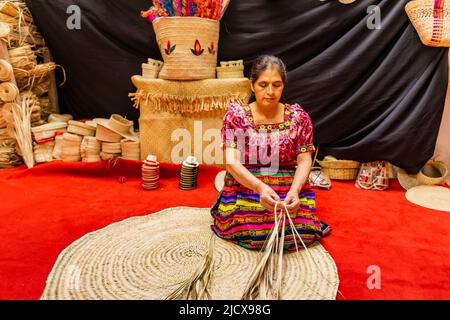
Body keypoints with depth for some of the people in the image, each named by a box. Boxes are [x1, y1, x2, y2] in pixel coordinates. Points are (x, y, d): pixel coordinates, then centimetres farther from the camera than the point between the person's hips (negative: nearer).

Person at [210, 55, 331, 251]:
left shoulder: (298, 117, 3)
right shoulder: (236, 115, -2)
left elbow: (304, 161, -2)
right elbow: (232, 162, -12)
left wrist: (294, 191, -23)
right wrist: (260, 187, -30)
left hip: (289, 192, 2)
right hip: (243, 189, -1)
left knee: (303, 232, -24)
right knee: (243, 230, -30)